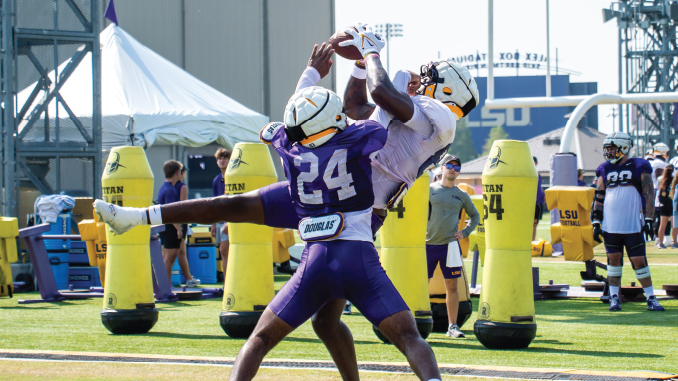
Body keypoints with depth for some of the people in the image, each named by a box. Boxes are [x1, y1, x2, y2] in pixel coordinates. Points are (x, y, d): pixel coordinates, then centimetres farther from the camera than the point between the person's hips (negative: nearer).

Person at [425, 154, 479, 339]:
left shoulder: (462, 195, 9)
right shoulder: (429, 190, 3)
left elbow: (475, 216, 22)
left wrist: (464, 232, 8)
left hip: (450, 245, 1)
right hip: (428, 245, -1)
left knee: (452, 286, 2)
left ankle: (452, 326, 7)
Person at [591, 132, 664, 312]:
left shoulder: (639, 167, -1)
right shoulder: (605, 169, 10)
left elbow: (649, 194, -1)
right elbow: (599, 197, 14)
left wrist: (649, 219, -7)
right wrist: (596, 222, 9)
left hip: (632, 226, -3)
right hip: (610, 226, 3)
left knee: (639, 260, -3)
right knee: (614, 259, 5)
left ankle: (651, 298, 5)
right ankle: (614, 297, 12)